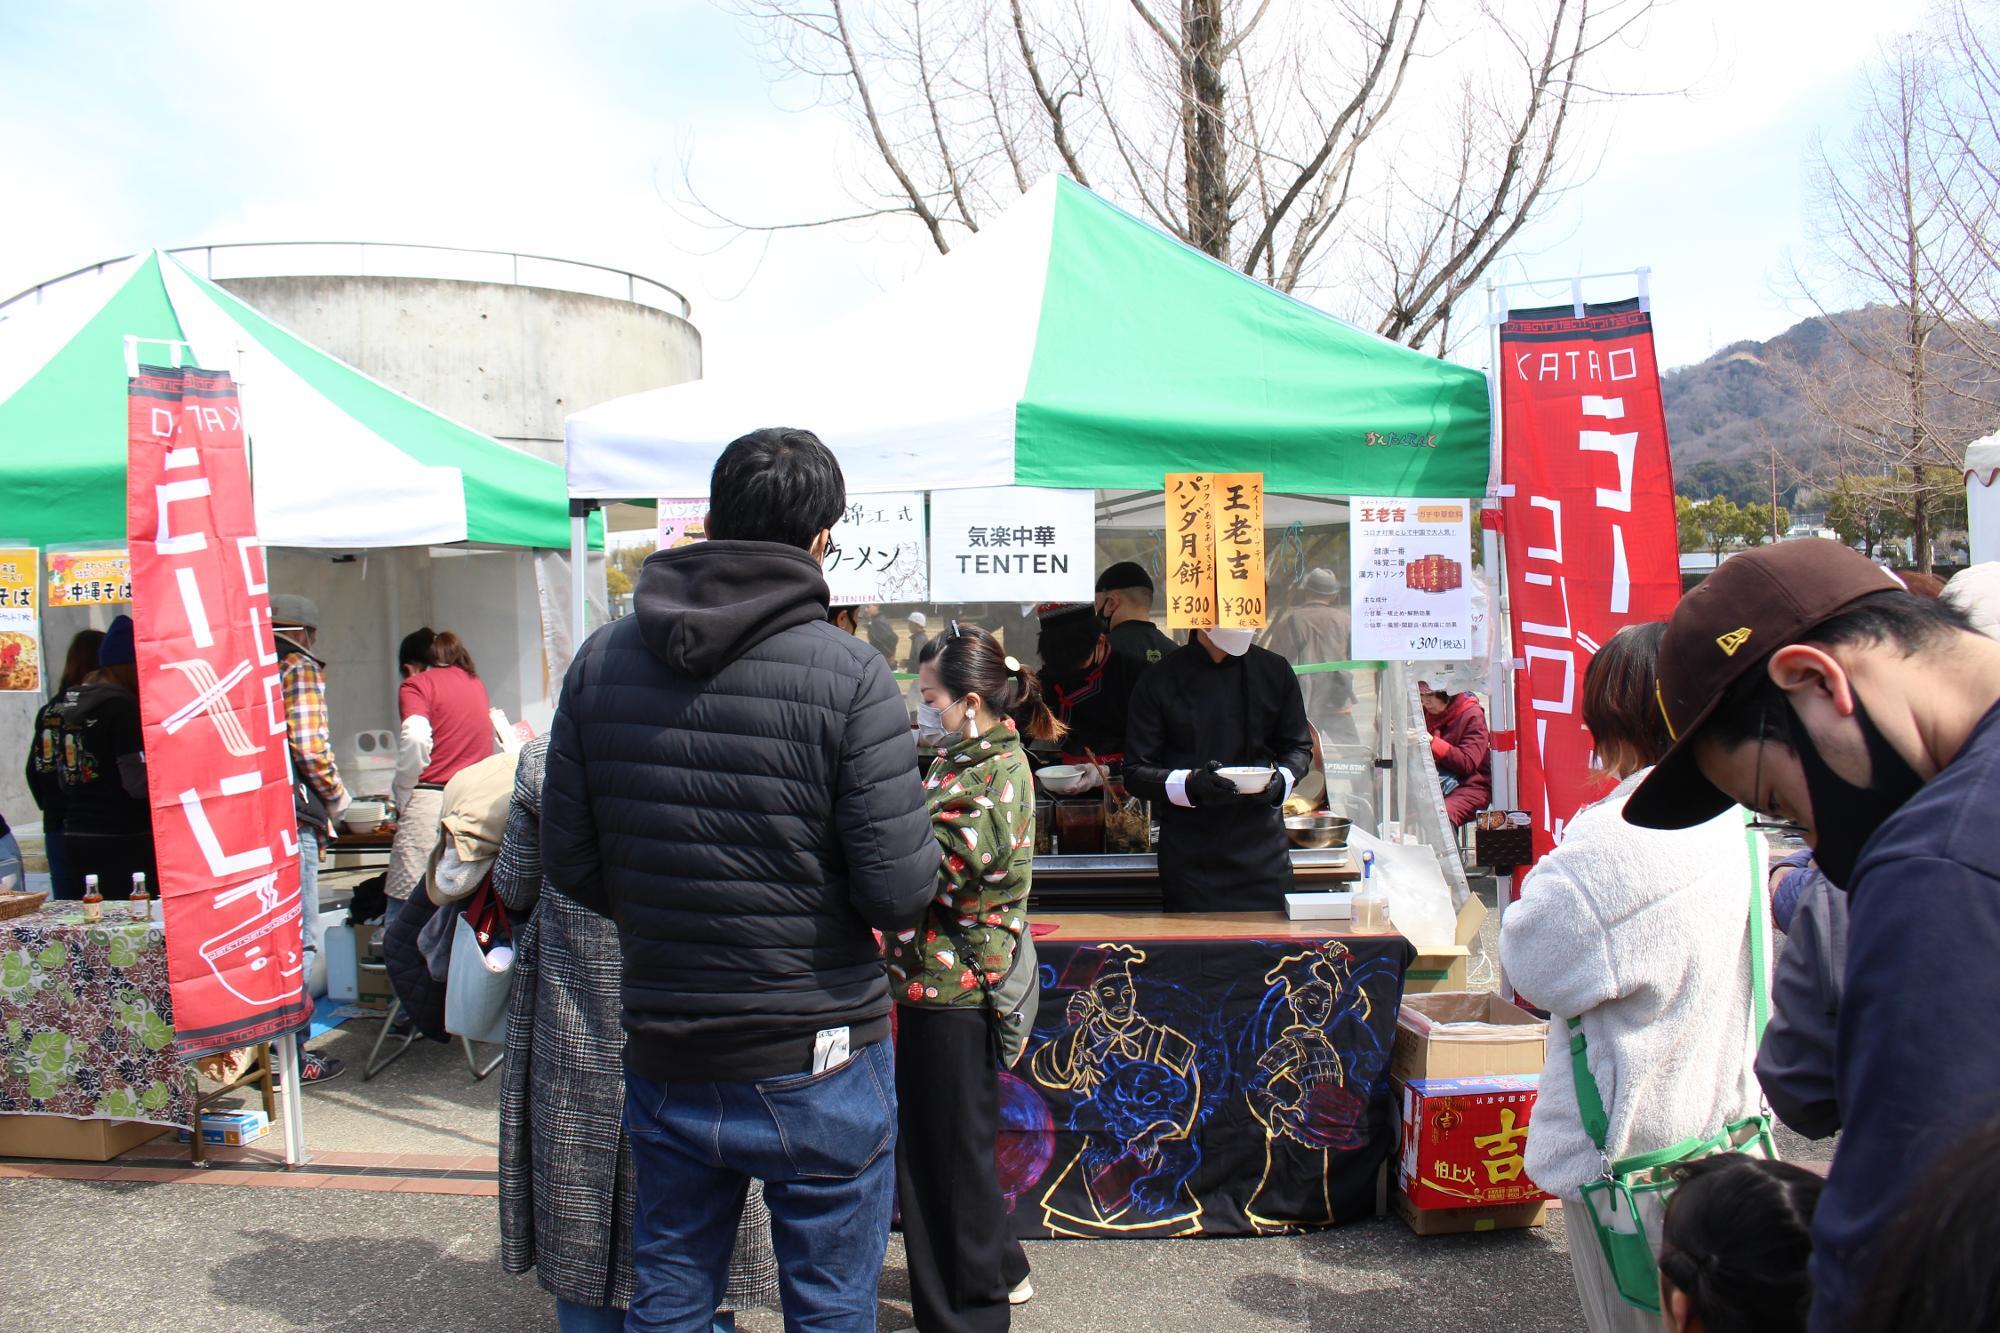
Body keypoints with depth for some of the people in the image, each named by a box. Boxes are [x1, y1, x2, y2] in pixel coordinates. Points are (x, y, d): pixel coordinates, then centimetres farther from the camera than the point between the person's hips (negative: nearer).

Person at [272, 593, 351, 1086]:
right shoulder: (300, 670, -5)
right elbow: (311, 749, -14)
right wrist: (338, 800, 0)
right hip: (290, 819, -8)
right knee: (298, 942, -1)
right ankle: (290, 1057, 3)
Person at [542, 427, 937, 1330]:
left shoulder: (601, 659, -2)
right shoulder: (848, 674, -16)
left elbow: (568, 862, 1)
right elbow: (899, 891, -19)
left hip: (662, 1060, 4)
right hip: (816, 1068, -4)